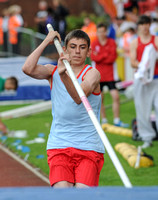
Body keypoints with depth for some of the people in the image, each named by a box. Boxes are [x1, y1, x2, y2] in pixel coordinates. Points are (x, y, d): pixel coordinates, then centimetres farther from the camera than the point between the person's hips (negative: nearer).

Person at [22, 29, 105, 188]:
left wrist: (64, 75, -40)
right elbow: (28, 69, -10)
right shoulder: (53, 72, 10)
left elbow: (79, 97, -23)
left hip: (89, 145, -2)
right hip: (59, 143, 2)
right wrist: (46, 42, -6)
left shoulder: (92, 73, -3)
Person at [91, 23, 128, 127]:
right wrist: (106, 55, -14)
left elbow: (113, 58, -9)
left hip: (110, 75, -1)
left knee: (116, 96, -9)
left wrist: (99, 57, -12)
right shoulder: (94, 44, 3)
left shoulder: (112, 42, 2)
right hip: (99, 76, 1)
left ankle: (117, 120, -4)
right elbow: (93, 57, -10)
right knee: (100, 99, 3)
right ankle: (104, 120, 15)